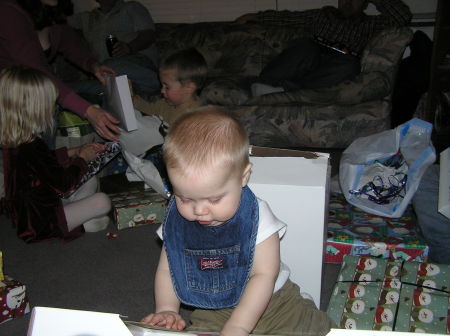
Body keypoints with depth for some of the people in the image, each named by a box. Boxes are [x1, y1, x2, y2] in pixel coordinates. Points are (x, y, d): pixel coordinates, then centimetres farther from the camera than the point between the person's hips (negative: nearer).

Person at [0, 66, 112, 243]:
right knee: (102, 202, -15)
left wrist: (74, 151, 13)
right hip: (41, 224, -10)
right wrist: (82, 158, -5)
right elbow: (63, 183, -21)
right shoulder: (32, 147, -32)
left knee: (90, 181, 14)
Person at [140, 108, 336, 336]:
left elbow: (265, 274, -20)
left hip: (270, 301, -1)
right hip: (212, 313, 2)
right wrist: (166, 309, -15)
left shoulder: (256, 216, -17)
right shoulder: (175, 222, -6)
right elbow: (166, 270, 3)